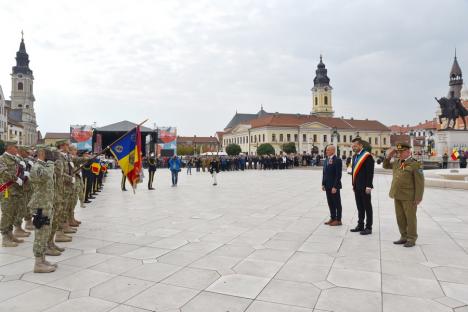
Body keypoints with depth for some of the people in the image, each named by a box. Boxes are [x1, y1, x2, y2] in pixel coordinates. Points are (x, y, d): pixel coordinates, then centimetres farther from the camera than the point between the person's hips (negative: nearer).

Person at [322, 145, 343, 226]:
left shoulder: (337, 160, -13)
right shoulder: (326, 160, 11)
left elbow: (338, 175, -16)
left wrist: (335, 186, -19)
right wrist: (323, 184, 9)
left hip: (334, 186, -7)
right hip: (327, 186, 7)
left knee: (337, 203, 3)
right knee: (330, 203, 13)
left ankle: (338, 220, 12)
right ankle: (332, 218, 23)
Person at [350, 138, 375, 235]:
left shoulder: (367, 156, -12)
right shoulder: (354, 156, 13)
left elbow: (370, 172, -16)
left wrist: (368, 186, -19)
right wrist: (353, 184, 14)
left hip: (364, 187, -8)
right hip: (357, 187, 8)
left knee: (367, 207, 2)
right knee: (360, 207, 15)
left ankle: (368, 227, 10)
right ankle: (360, 225, 24)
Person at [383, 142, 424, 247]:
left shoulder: (415, 164, -10)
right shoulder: (397, 162, 11)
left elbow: (419, 183, -11)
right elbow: (386, 166, 27)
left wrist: (418, 198, -14)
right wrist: (388, 156, 9)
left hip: (409, 197, -7)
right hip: (397, 196, 7)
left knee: (410, 218, 5)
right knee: (400, 218, 13)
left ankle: (411, 239, 17)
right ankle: (404, 237, 26)